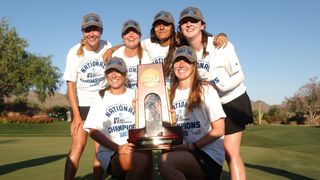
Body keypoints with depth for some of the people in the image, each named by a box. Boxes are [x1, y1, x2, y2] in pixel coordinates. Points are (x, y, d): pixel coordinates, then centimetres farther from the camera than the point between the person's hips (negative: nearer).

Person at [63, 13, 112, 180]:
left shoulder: (107, 47, -6)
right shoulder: (75, 52, -10)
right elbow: (71, 85, -8)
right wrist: (76, 115, -13)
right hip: (81, 104, -2)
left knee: (100, 146, 1)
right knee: (78, 145, -11)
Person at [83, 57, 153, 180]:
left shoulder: (135, 96, 13)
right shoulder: (101, 98, 10)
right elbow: (93, 131, 0)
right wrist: (118, 148, -13)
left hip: (136, 148, 2)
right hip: (110, 151, -1)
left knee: (144, 159, -33)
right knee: (139, 161, -31)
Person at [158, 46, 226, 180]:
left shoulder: (206, 91, -4)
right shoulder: (171, 95, 11)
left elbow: (219, 130, -6)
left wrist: (192, 146, -15)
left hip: (209, 154, -4)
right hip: (184, 154, 4)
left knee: (166, 161, -26)